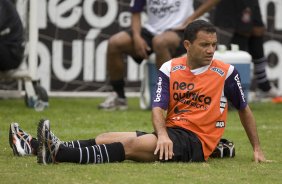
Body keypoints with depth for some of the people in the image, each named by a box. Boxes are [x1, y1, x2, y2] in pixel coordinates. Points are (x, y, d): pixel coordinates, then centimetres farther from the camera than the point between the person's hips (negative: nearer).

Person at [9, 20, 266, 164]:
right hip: (170, 132, 5)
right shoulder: (169, 69, 4)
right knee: (106, 138, -7)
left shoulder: (226, 73, -3)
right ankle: (34, 144, -13)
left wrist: (257, 149, 9)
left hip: (196, 141, -5)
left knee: (132, 144, -29)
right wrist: (162, 134, -25)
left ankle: (59, 154, -46)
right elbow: (158, 107, -4)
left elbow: (244, 110, 9)